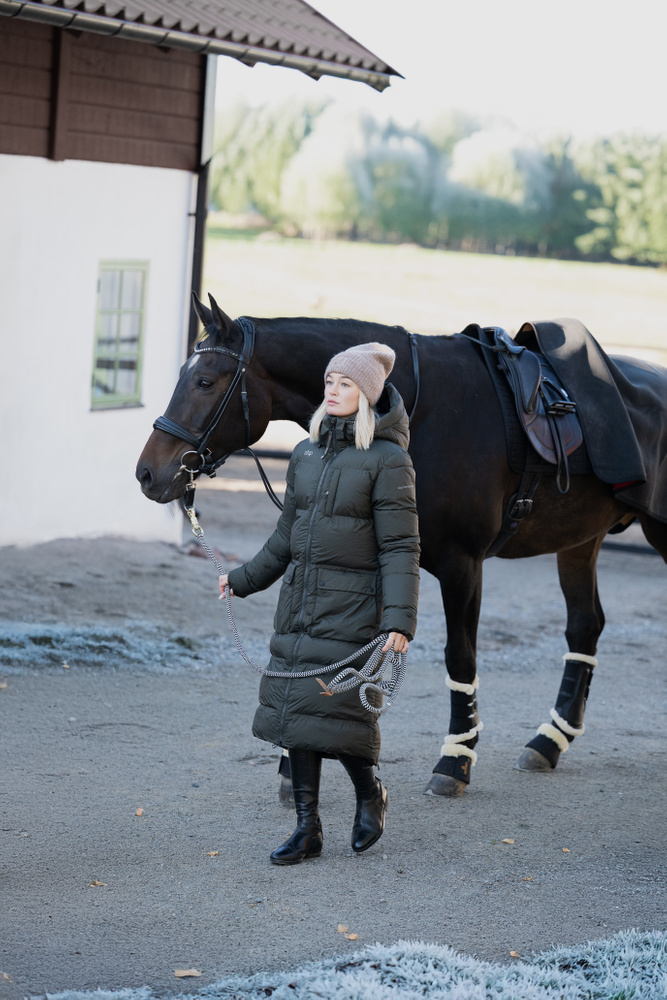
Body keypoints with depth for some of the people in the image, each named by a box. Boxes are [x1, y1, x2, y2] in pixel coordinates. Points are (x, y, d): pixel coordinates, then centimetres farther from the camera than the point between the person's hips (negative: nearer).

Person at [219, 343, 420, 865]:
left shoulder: (388, 460, -10)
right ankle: (308, 828, 13)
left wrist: (399, 621, -21)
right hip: (300, 602, 7)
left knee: (336, 708, -7)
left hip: (352, 608, -7)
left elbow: (400, 548, -13)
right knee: (293, 707, 5)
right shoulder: (307, 454, 10)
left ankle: (370, 792, 22)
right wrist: (245, 579, 28)